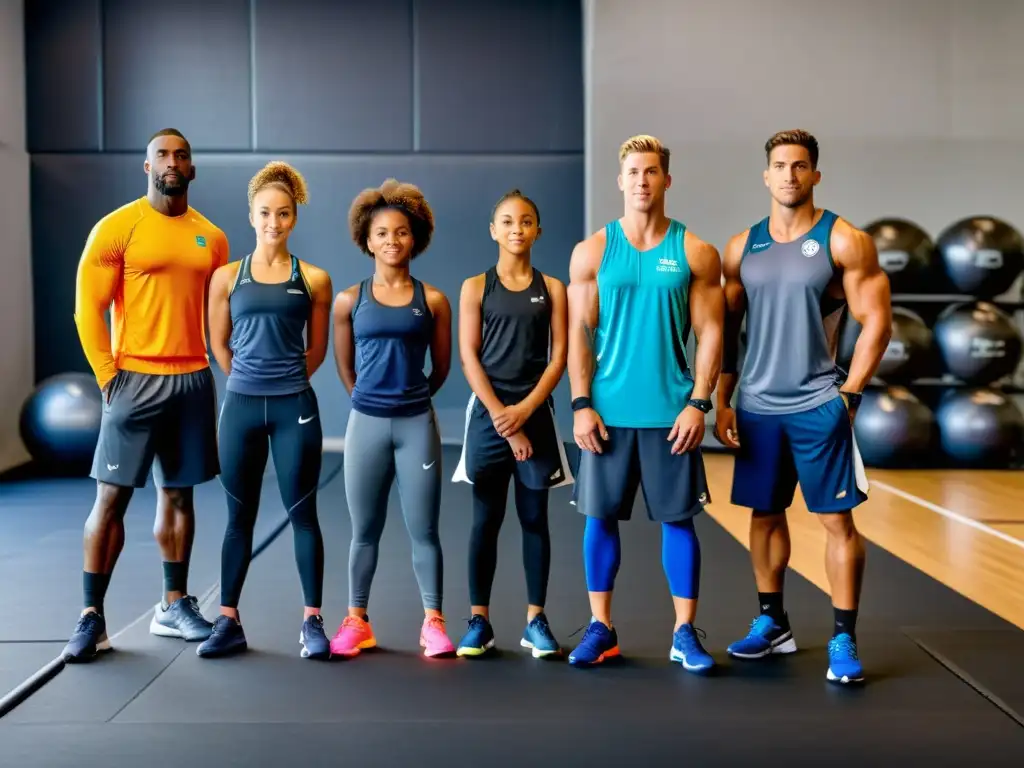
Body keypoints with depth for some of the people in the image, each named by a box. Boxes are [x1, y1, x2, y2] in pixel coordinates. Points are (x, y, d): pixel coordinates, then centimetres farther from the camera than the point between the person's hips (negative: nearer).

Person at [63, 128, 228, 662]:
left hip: (193, 380, 4)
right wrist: (108, 376, -10)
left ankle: (173, 607, 20)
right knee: (112, 496, -3)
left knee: (178, 495, 11)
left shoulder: (211, 238, 10)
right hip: (135, 379, -4)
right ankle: (92, 617, 4)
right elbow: (87, 308, -6)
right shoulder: (117, 228, -4)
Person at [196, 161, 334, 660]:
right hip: (241, 407, 1)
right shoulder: (227, 277, 4)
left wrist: (285, 379, 11)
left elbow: (316, 348, 11)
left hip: (295, 407, -1)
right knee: (240, 517, 8)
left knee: (302, 514, 2)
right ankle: (228, 622, 16)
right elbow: (219, 344, 12)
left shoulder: (314, 279, 2)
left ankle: (312, 622, 10)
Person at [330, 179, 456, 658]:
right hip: (366, 423, 1)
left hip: (417, 424, -1)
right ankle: (356, 622, 20)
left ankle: (433, 623, 11)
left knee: (423, 530, 2)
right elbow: (345, 368, 13)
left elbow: (441, 368, 11)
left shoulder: (432, 300, 2)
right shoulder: (349, 301, 3)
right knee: (365, 530, 9)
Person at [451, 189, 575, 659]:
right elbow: (469, 357, -2)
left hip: (535, 413, 1)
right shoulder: (475, 287, 4)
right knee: (485, 520, 3)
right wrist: (501, 415, -11)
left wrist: (526, 408, -12)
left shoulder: (552, 288, 6)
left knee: (534, 518, 5)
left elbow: (559, 356, 0)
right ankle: (479, 621, 10)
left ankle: (536, 621, 12)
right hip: (488, 413, -1)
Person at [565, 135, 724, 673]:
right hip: (607, 410, 1)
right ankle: (601, 628, 17)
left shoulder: (695, 252, 2)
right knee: (600, 516, 5)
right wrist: (581, 404, -6)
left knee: (678, 519, 3)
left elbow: (710, 332, 1)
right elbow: (579, 333, 1)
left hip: (671, 411, -1)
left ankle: (685, 633, 12)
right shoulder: (593, 251, 4)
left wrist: (698, 403, -8)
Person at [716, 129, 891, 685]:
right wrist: (722, 400, 5)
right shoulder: (741, 248, 8)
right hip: (756, 407, 4)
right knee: (764, 514, 11)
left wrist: (849, 394, -11)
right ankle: (772, 623, 25)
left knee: (836, 519, -2)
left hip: (818, 405, -4)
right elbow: (726, 328, 11)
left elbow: (876, 321, -6)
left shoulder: (844, 241, -4)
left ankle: (844, 639, 6)